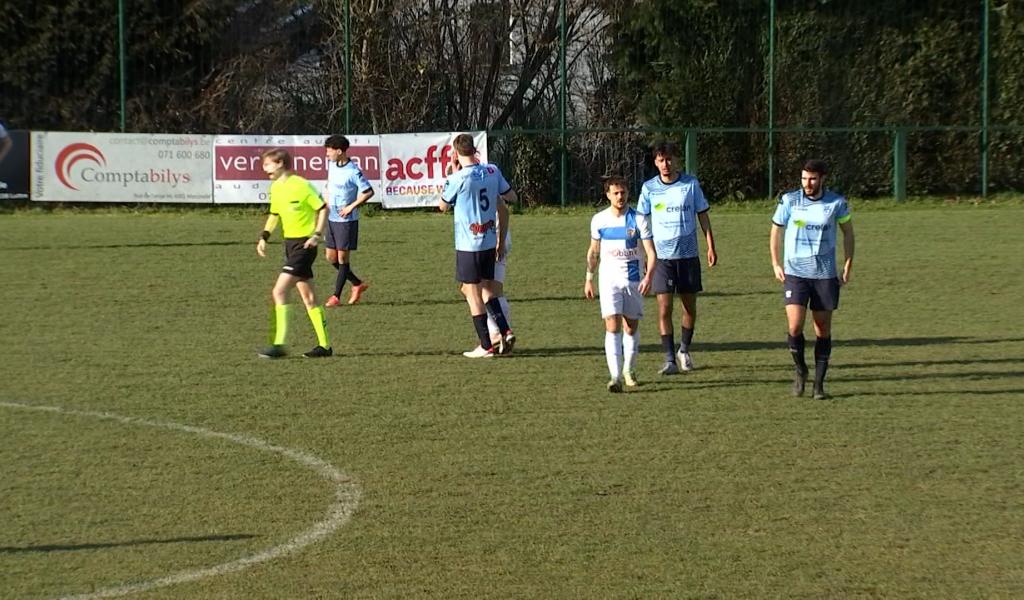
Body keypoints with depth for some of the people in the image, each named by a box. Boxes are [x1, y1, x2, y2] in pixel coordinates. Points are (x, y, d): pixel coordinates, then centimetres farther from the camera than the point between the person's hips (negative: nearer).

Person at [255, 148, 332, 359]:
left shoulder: (301, 186, -16)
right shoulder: (276, 188, 9)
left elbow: (322, 209, -11)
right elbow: (274, 214, 22)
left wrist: (317, 235, -18)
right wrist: (264, 237, 11)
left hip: (303, 244, -9)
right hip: (290, 244, 9)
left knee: (279, 291, -14)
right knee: (308, 297, 10)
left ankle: (279, 344, -13)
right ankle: (324, 345, 15)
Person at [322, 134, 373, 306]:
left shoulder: (353, 171, -17)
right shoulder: (331, 165, 7)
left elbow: (369, 191, -17)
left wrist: (351, 207, -19)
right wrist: (326, 200, 9)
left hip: (347, 220, -8)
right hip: (332, 219, 8)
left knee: (343, 257, -2)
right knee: (330, 257, 10)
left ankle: (336, 296, 3)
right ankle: (358, 284, 24)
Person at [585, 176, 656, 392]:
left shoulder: (638, 220, -5)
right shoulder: (599, 220, 3)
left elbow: (650, 252, -8)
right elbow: (593, 251, 16)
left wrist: (649, 276, -22)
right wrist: (589, 278, 15)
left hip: (633, 279, 0)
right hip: (609, 279, 0)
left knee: (631, 327, 8)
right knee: (612, 326, -13)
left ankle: (629, 370, 29)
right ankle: (615, 376, -20)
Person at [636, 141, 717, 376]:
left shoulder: (691, 184, 0)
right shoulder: (649, 188, 0)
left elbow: (702, 215, 6)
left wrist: (711, 247, 1)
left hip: (688, 254, 1)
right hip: (662, 256, -1)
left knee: (690, 306, 9)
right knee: (664, 309, -8)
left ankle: (684, 350, 29)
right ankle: (670, 360, -6)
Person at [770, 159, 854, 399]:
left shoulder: (836, 203, -3)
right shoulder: (789, 201, -4)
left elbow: (848, 231, 11)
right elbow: (776, 231, 9)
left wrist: (847, 267, 7)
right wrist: (776, 264, 4)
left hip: (825, 275, 1)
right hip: (795, 273, -1)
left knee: (823, 330, 4)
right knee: (795, 327, -14)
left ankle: (819, 383, 14)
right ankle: (800, 370, 12)